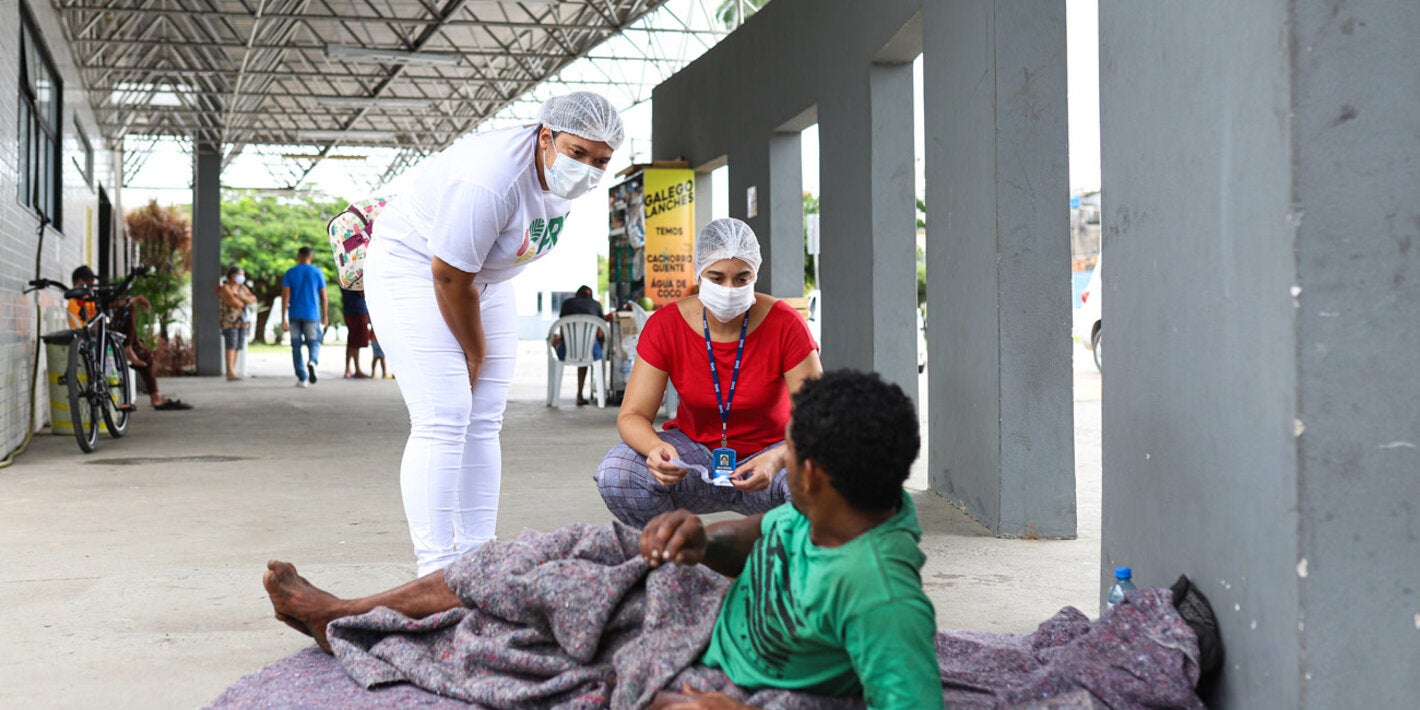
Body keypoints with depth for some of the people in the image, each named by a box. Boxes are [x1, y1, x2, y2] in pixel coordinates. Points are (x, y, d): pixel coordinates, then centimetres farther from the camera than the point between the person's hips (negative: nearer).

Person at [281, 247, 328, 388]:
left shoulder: (290, 273, 2)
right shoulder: (317, 273, 2)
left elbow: (285, 296, -5)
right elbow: (324, 297, 0)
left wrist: (283, 318, -6)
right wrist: (325, 317, 9)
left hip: (295, 315, 1)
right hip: (312, 315, -1)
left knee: (296, 346, 9)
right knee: (314, 343, 7)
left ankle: (302, 379, 8)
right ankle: (312, 362, -26)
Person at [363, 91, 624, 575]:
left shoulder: (563, 176, -6)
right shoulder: (489, 180, -33)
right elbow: (449, 276, -25)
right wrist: (476, 353, -10)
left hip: (483, 278, 9)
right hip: (414, 269, -8)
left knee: (484, 421, 3)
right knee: (443, 420, -16)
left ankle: (478, 557, 6)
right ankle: (435, 568, -14)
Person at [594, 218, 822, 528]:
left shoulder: (785, 325, -16)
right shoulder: (665, 326, -11)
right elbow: (632, 415, -13)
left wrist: (777, 459, -41)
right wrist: (656, 449, -38)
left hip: (766, 452, -1)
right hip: (695, 450, 2)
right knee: (615, 473, -28)